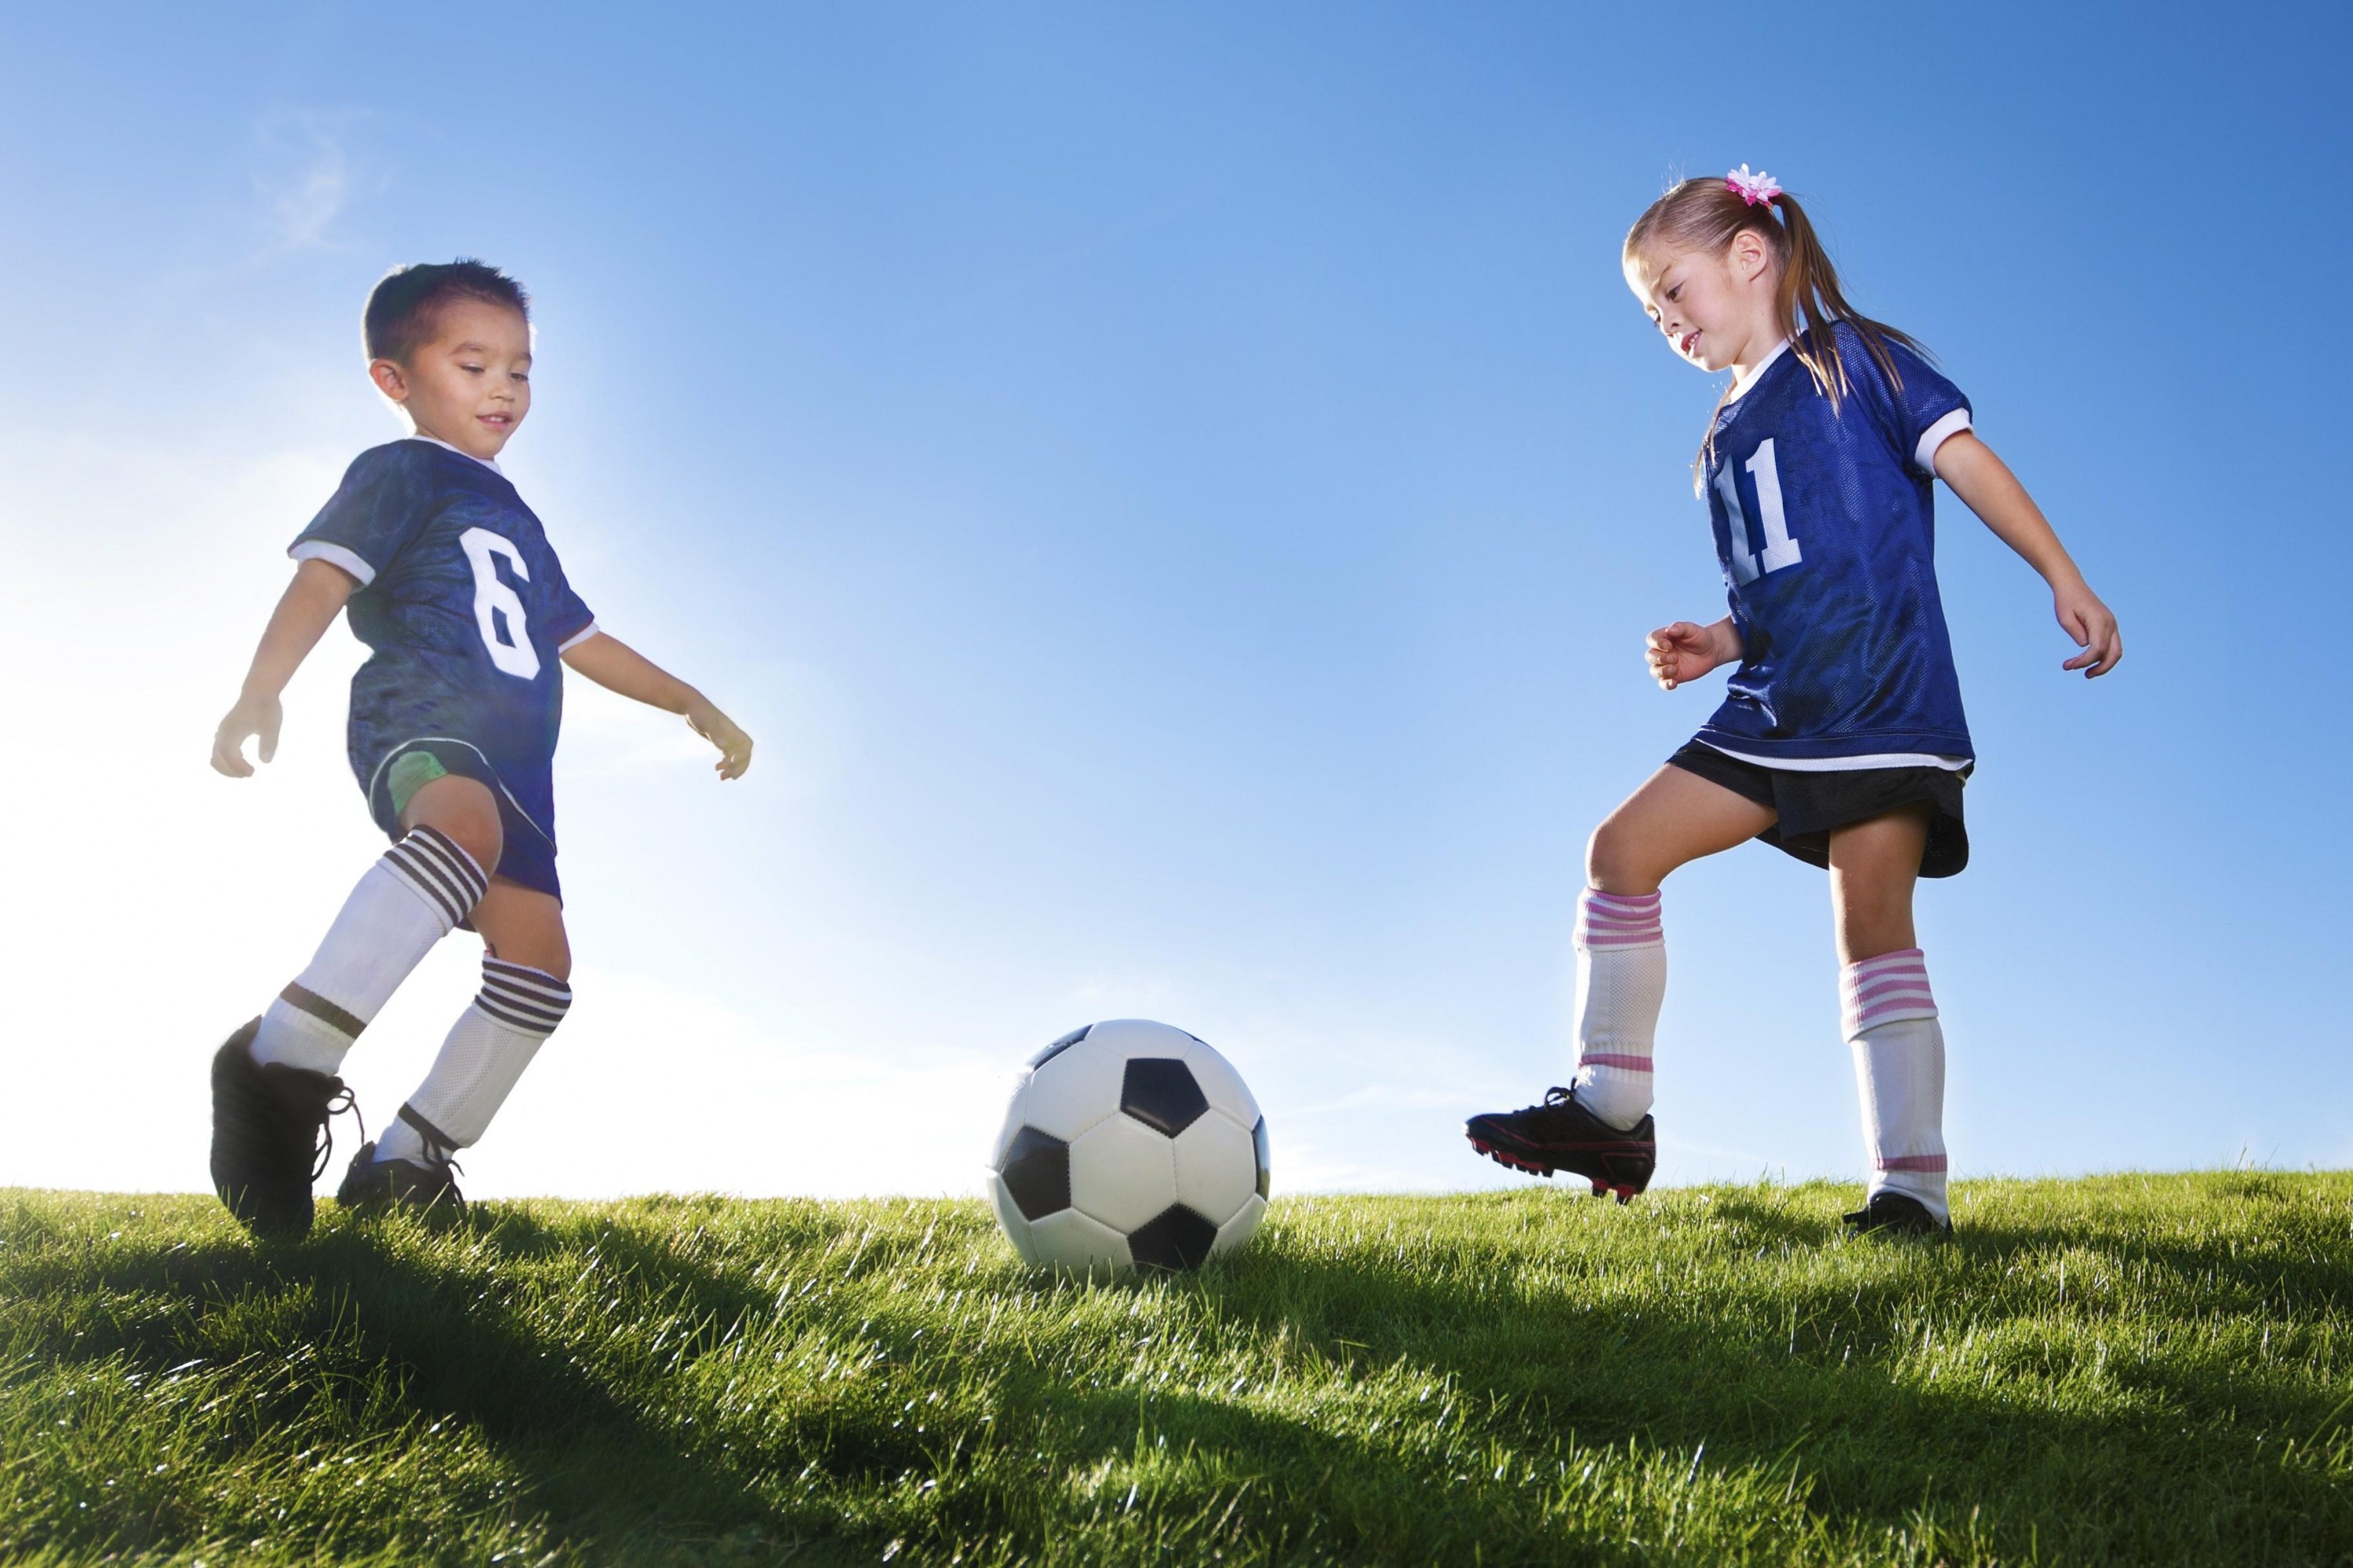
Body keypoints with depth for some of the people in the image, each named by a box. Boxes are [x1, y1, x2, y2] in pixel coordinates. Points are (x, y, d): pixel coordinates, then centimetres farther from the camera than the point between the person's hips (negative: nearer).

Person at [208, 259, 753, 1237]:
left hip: (511, 760, 9)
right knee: (465, 824, -42)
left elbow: (578, 640, 42)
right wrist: (261, 691, -24)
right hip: (419, 715, -9)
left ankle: (403, 1164, 5)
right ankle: (285, 1064, -48)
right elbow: (325, 572, -7)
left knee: (537, 965, -2)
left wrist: (692, 703, 36)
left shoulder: (516, 522, 34)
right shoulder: (401, 472, 10)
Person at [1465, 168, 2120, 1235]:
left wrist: (2064, 580, -12)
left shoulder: (1852, 360, 4)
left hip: (1885, 697, -7)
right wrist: (1719, 646, 8)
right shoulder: (1724, 444, 23)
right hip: (1775, 707, 7)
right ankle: (1612, 1115, 1)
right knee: (1622, 851, -3)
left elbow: (1965, 458, -4)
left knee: (1872, 923, -12)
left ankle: (1912, 1187, -7)